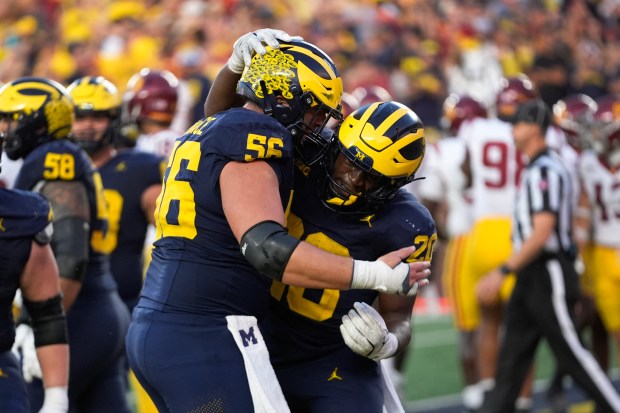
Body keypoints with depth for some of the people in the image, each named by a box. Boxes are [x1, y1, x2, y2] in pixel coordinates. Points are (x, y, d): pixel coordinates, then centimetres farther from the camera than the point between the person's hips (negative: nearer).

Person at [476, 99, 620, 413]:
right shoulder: (535, 169, 13)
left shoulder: (545, 171, -17)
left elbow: (541, 233, -23)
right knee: (511, 356, 8)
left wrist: (502, 272, -22)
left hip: (550, 273, -10)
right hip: (532, 277, 10)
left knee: (571, 353, -3)